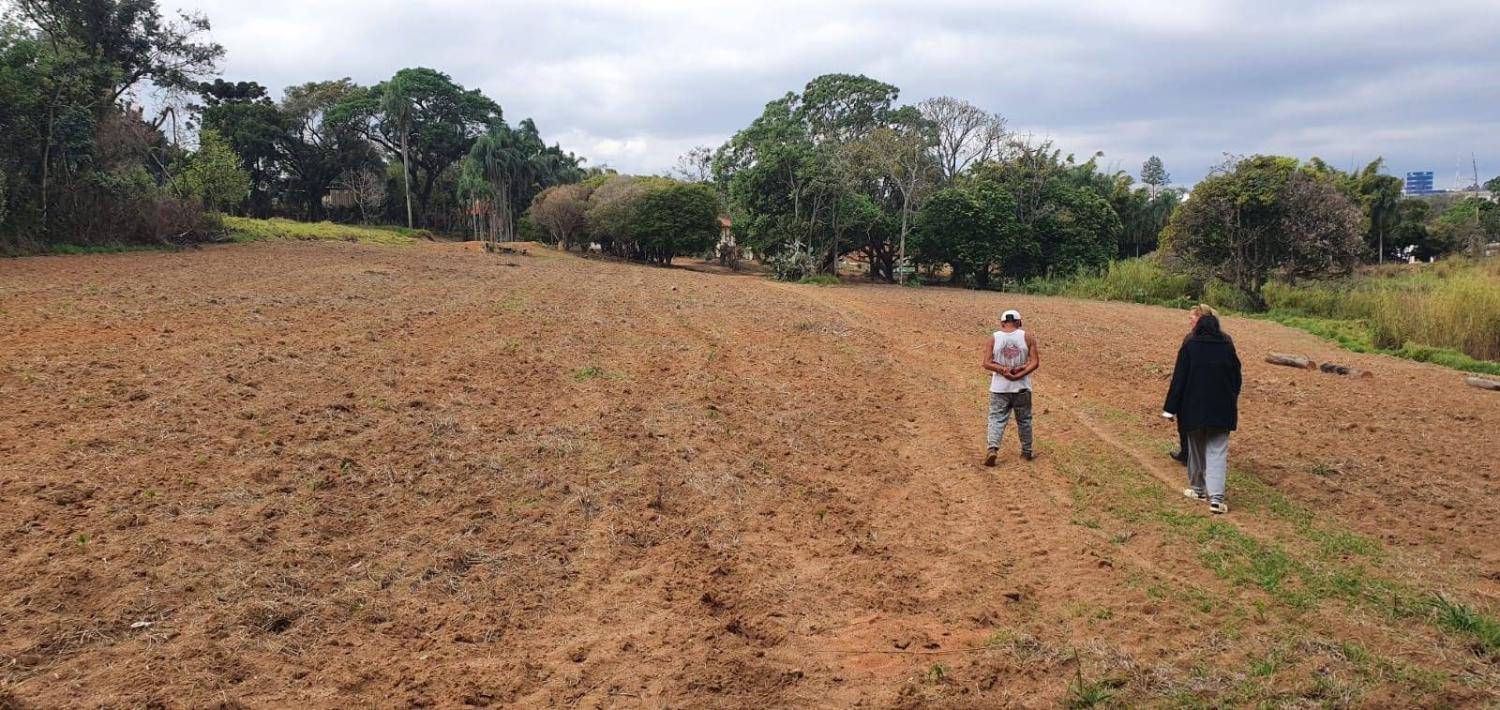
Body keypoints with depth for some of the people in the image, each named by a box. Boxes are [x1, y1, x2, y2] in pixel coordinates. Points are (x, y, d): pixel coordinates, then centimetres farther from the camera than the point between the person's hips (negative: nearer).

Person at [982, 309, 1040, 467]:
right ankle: (1027, 452, 27)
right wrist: (1018, 375, -15)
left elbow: (987, 363, -9)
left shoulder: (994, 338, -3)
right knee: (1024, 420, 15)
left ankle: (993, 448, -15)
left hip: (1000, 388, -1)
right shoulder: (1027, 337, -3)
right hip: (1022, 388, 1)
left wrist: (1004, 370, -13)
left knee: (997, 418, 4)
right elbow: (1035, 363, -10)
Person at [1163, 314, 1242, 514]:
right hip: (1222, 410, 1)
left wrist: (1170, 408, -3)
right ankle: (1216, 497, -13)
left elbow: (1179, 378, -7)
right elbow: (1237, 379, 9)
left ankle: (1198, 488, 27)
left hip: (1194, 409, -1)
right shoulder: (1227, 348, 1)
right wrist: (1230, 405, 23)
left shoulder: (1189, 347, -5)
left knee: (1197, 449, 16)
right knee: (1217, 452, -1)